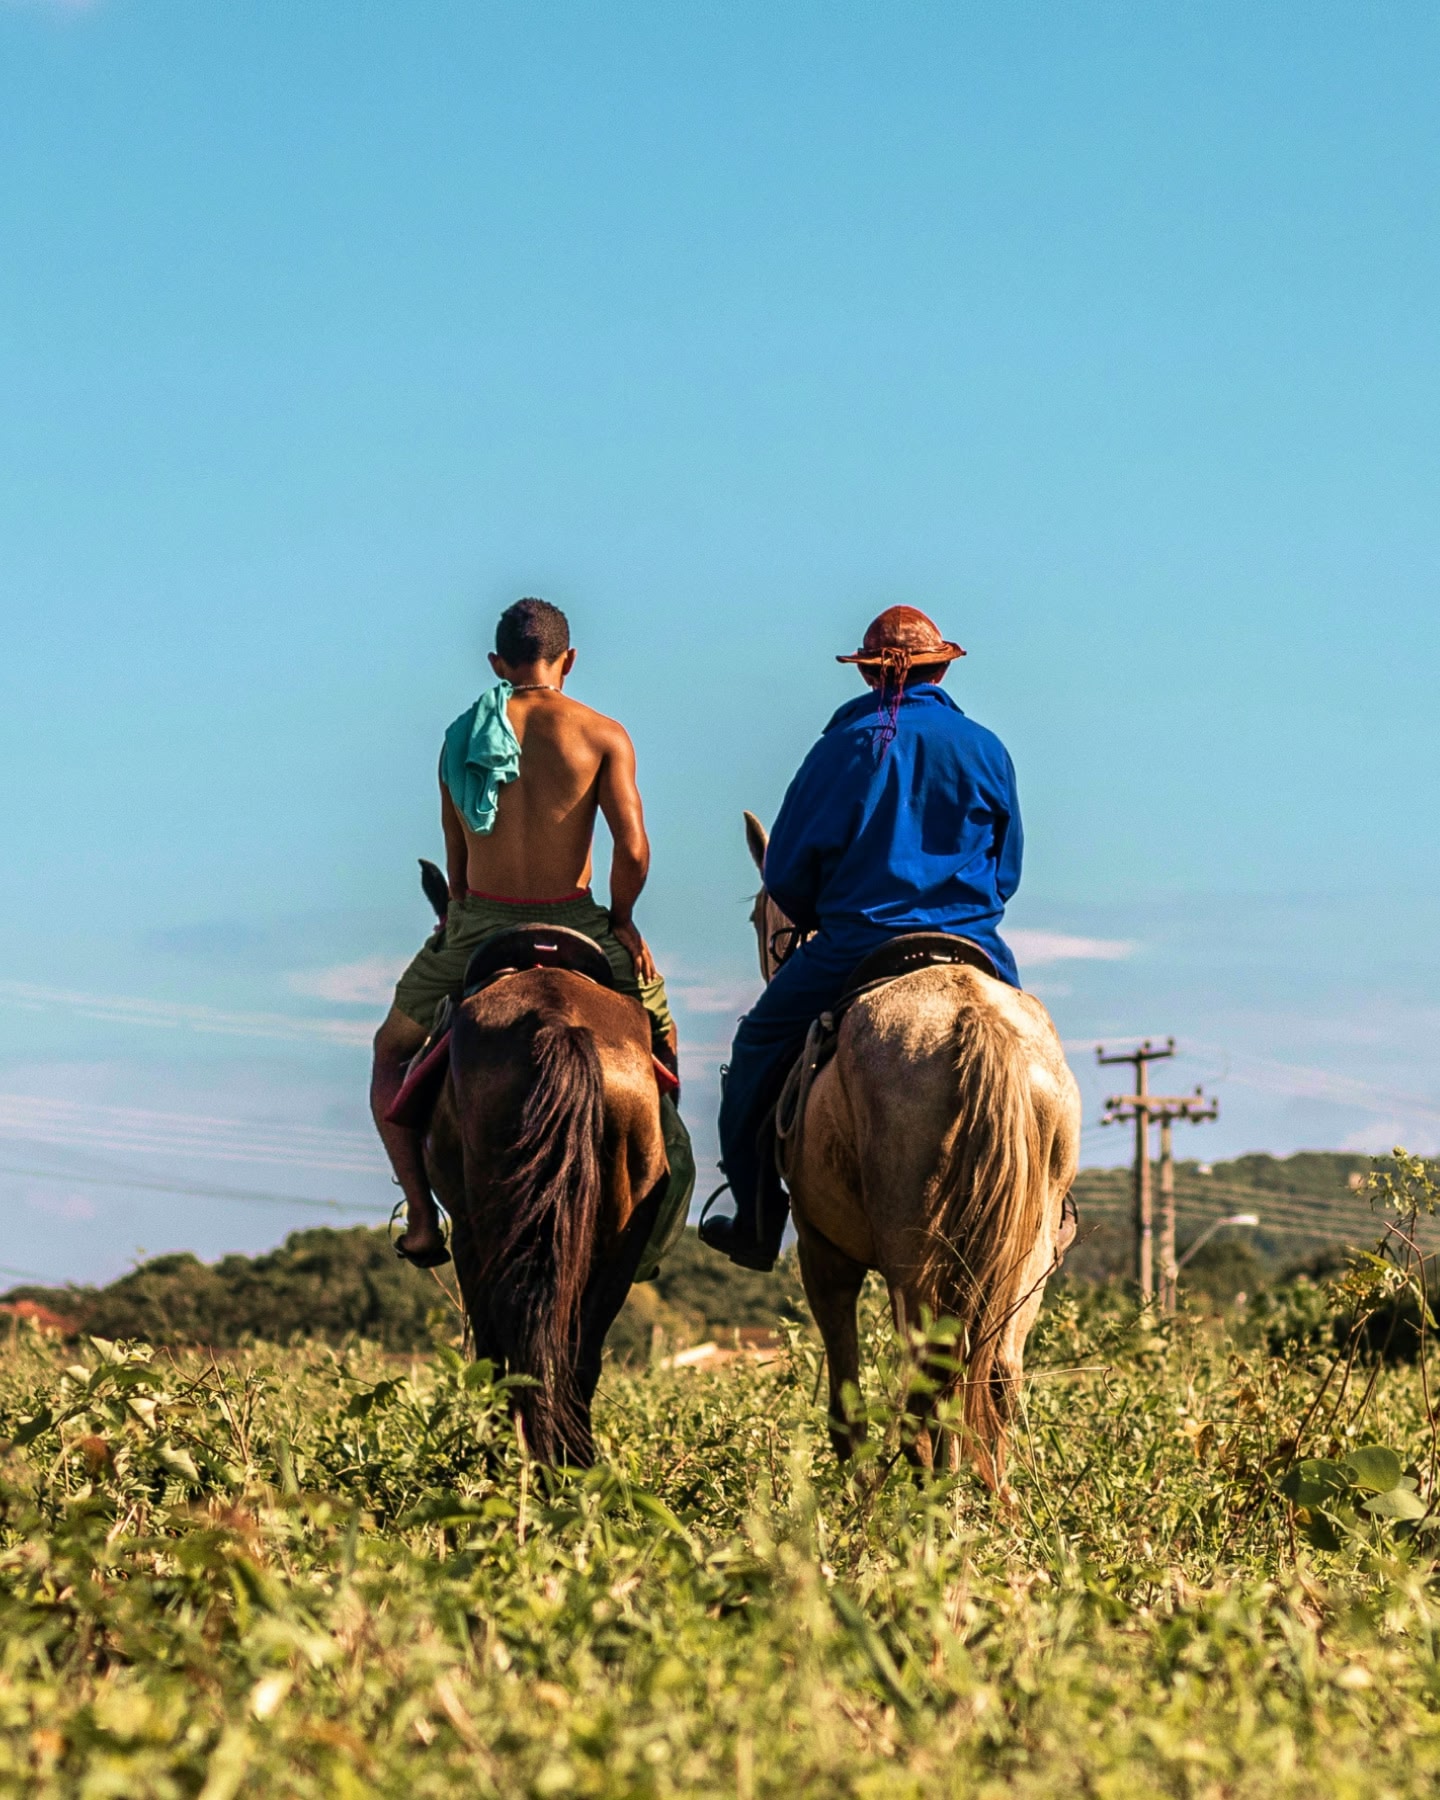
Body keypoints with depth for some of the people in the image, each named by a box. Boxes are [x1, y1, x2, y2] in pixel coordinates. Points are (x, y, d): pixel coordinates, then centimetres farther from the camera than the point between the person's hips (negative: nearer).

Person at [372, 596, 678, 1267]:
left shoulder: (460, 738, 5)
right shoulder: (602, 734, -4)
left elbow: (457, 859, 11)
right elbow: (633, 851, -12)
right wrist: (621, 923, 5)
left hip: (475, 931, 1)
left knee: (392, 1049, 24)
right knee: (659, 1032, 27)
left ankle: (421, 1215, 11)